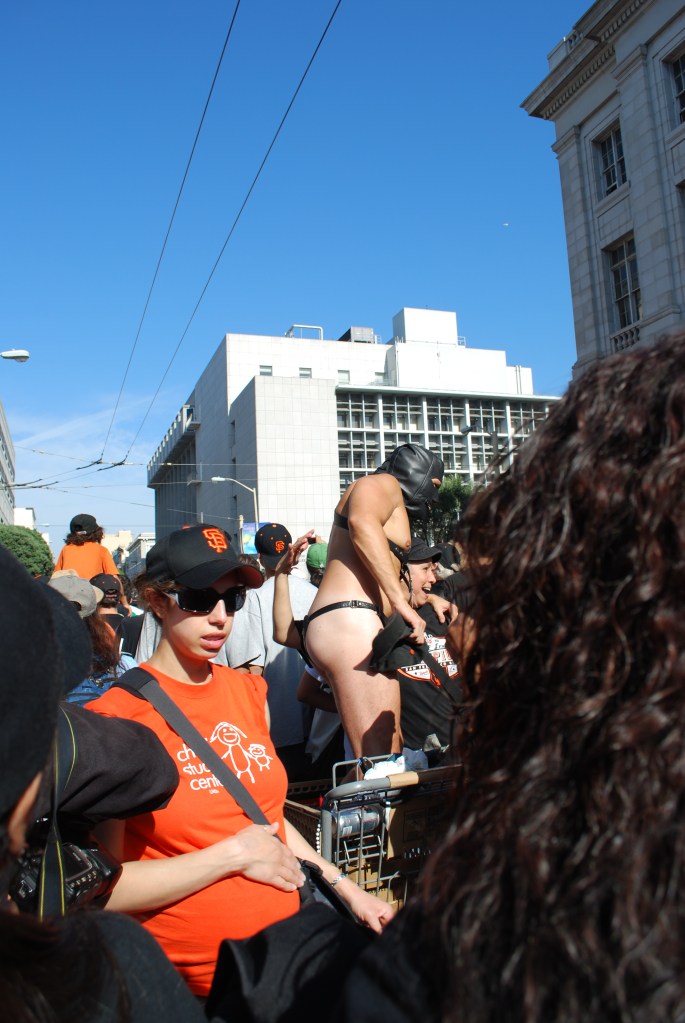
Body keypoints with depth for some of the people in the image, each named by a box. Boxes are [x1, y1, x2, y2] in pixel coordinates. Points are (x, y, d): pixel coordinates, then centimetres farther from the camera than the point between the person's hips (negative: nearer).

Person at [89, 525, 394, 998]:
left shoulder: (250, 691, 5)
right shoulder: (116, 716, -14)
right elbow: (102, 888, -16)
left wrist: (345, 887, 11)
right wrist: (234, 854, -16)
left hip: (288, 928, 6)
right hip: (195, 973, -5)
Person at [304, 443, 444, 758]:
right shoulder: (384, 483, 7)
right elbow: (362, 521, -17)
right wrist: (402, 603, -19)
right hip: (350, 622, -10)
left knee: (390, 754, 0)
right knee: (382, 767, -17)